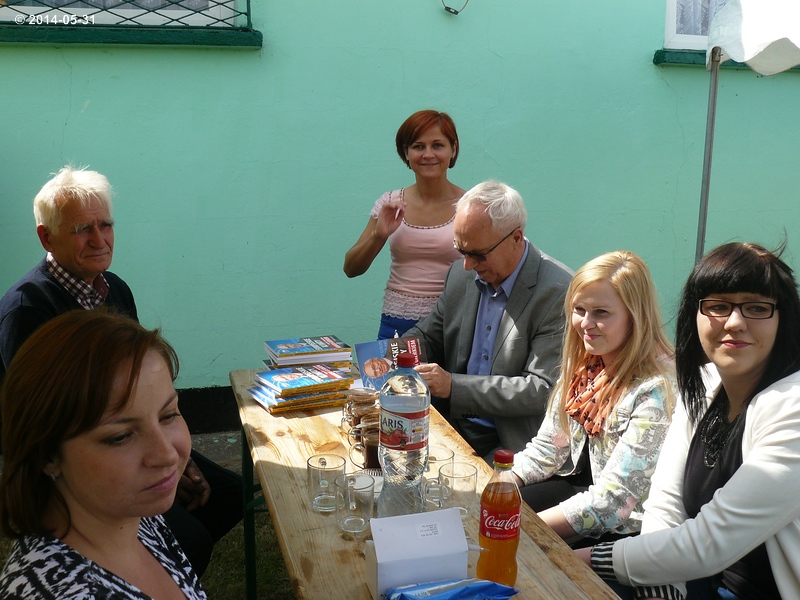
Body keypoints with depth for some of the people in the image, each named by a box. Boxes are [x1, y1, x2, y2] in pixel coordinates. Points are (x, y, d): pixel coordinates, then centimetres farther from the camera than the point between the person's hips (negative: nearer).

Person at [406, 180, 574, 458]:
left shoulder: (558, 292, -15)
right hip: (451, 425, 6)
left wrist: (454, 386, -22)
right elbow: (428, 337, 18)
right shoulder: (460, 275, 5)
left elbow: (544, 391, -18)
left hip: (510, 443, -5)